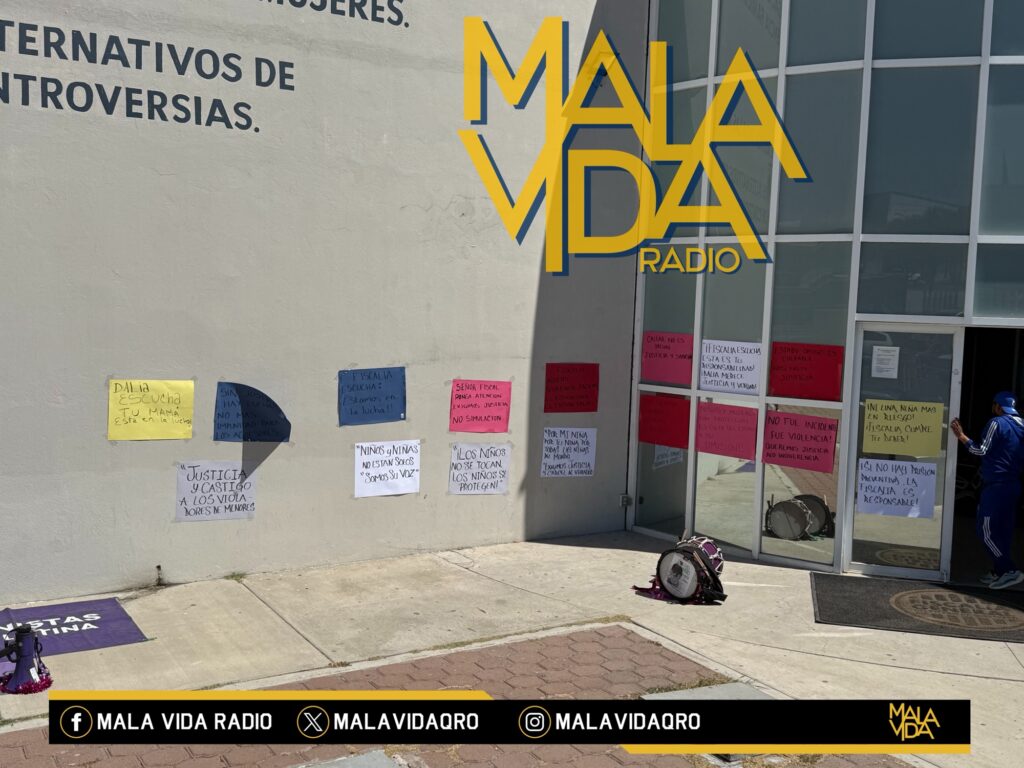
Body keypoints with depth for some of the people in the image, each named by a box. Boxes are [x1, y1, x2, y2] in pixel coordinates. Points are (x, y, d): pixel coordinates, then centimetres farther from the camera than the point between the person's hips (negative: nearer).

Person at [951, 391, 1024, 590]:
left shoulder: (997, 423, -11)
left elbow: (982, 450, -14)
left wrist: (961, 436, -8)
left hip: (996, 485, -8)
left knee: (986, 531, -5)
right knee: (1003, 531, 13)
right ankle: (999, 572, 18)